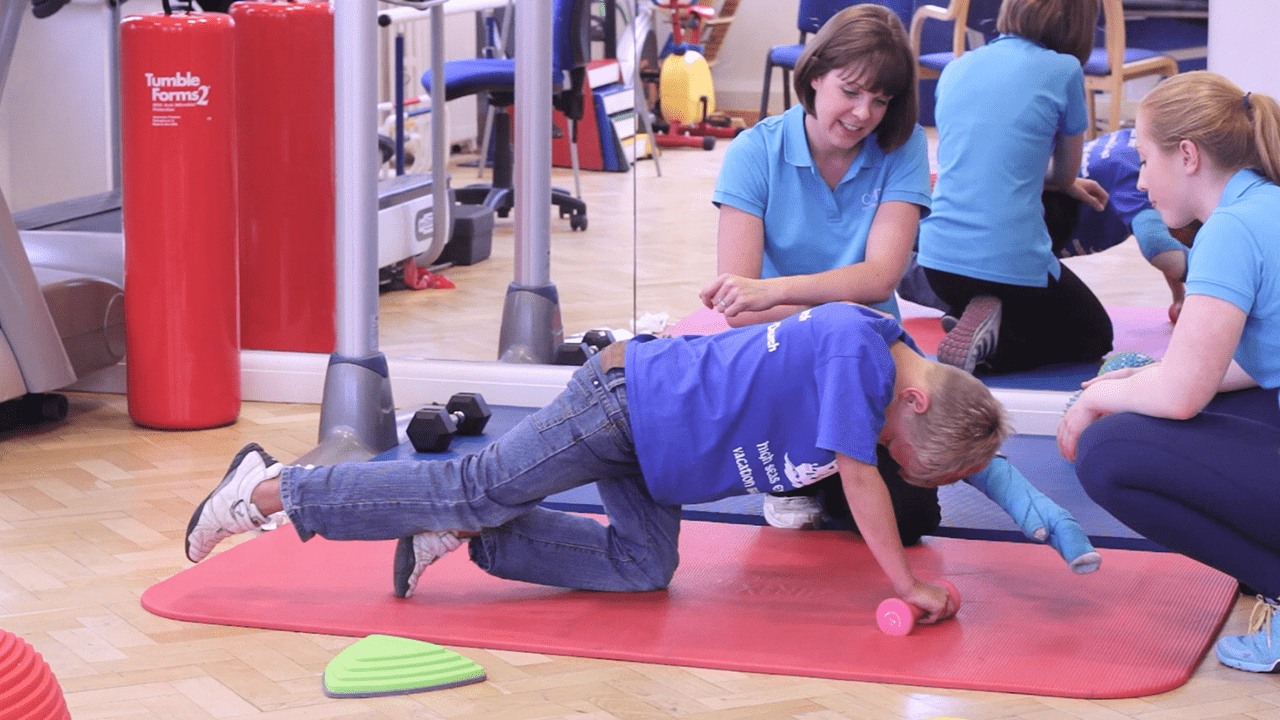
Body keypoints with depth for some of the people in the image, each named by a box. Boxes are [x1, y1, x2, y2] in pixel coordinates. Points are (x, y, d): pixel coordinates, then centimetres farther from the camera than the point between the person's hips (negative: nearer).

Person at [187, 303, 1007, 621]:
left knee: (641, 567, 1)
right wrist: (909, 586, -19)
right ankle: (271, 489, -1)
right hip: (621, 402, -9)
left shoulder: (897, 345, 3)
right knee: (475, 489, -7)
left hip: (647, 428, 9)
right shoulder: (857, 352, -25)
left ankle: (457, 532, 5)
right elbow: (860, 477, -25)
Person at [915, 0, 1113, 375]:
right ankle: (992, 347, -7)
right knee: (1095, 335, 21)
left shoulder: (957, 68, 12)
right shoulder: (1063, 70, -4)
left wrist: (1070, 185, 38)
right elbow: (1065, 174, 10)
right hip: (1012, 264, -6)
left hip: (938, 258, 6)